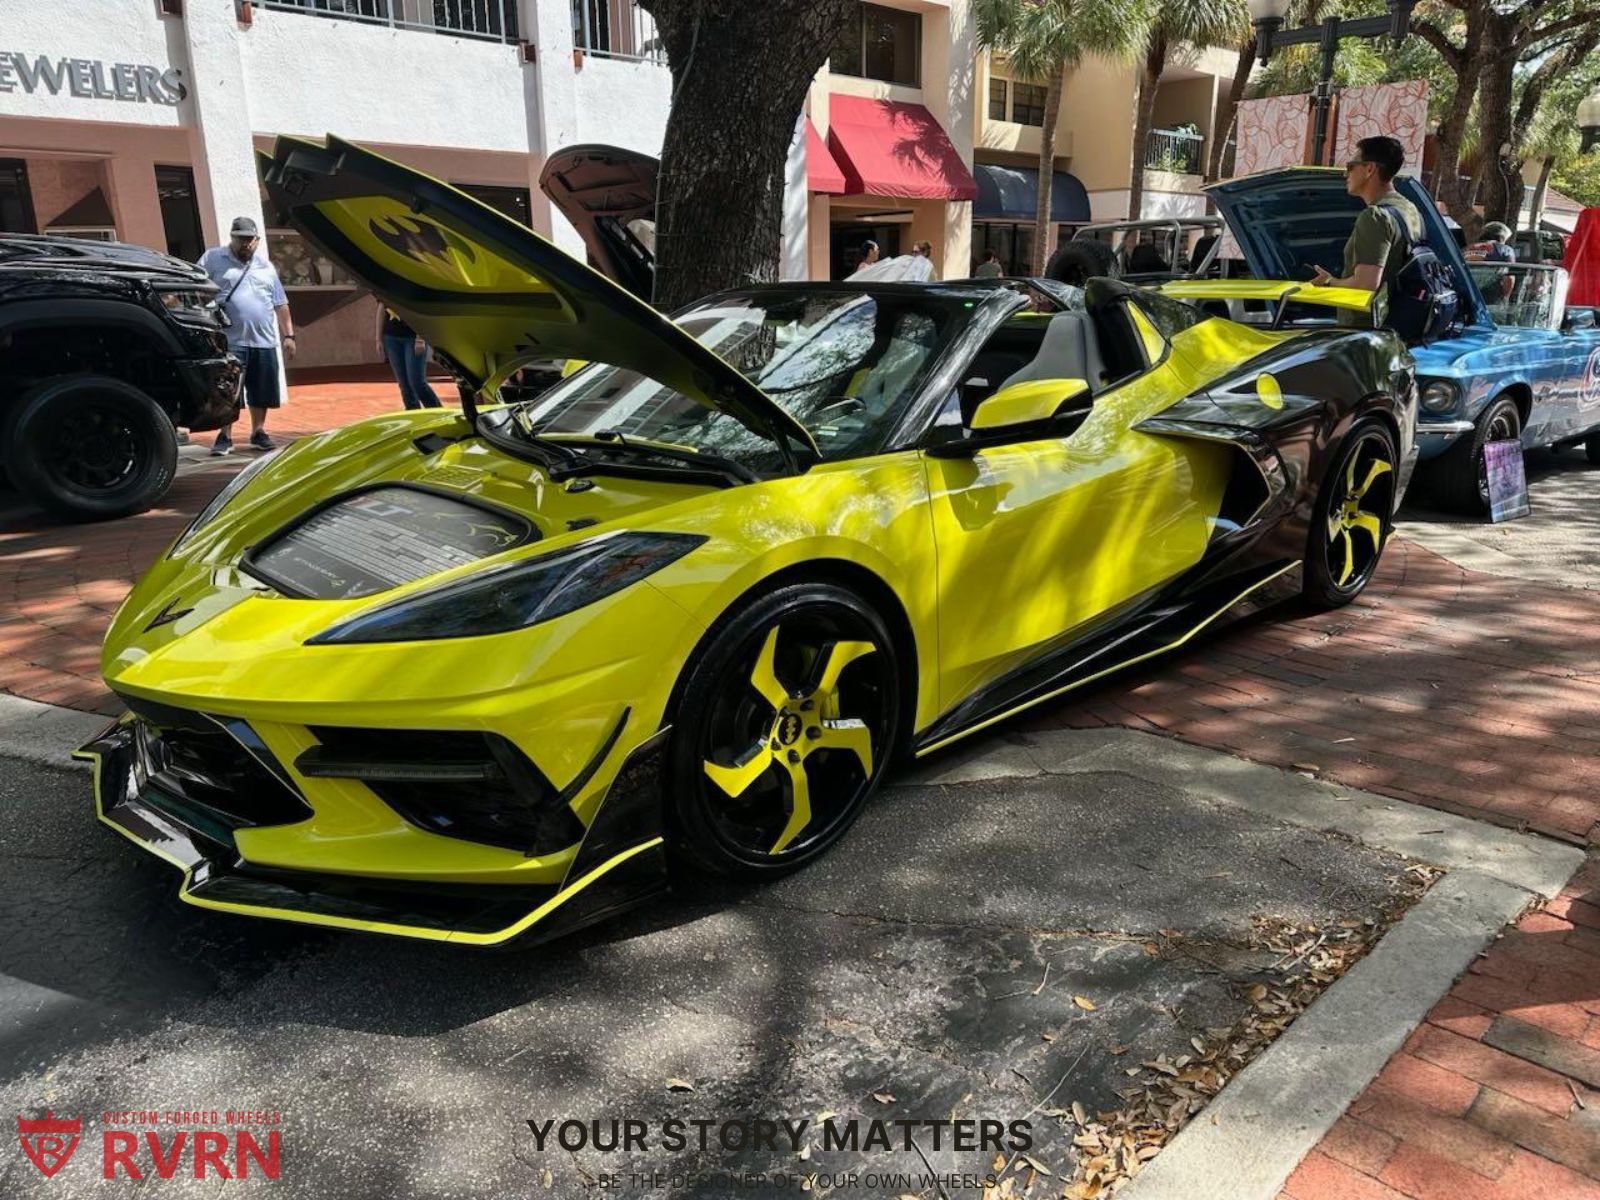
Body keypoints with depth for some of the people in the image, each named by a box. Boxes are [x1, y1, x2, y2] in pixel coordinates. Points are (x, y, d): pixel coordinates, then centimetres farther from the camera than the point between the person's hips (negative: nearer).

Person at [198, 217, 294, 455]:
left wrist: (288, 335, 10)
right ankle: (225, 436, 3)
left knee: (261, 391, 8)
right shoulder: (212, 259, 4)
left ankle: (258, 432, 21)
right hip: (229, 341, -3)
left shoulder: (265, 266, 15)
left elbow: (280, 305, 16)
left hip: (263, 341, 4)